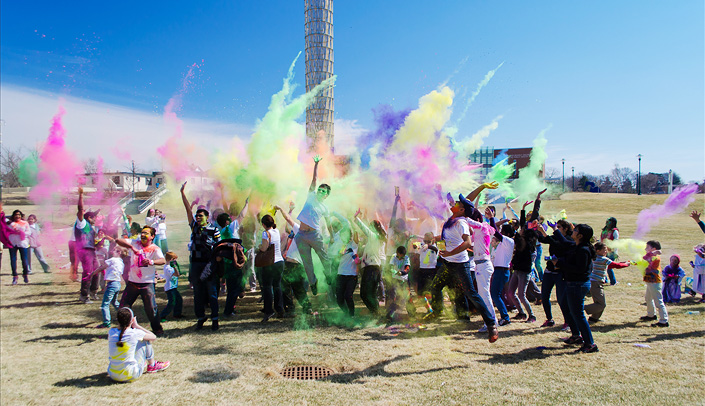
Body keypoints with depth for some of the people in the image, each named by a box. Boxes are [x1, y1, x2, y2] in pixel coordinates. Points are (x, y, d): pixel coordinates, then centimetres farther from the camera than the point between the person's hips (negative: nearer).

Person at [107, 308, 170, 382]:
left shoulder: (111, 332, -4)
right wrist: (136, 326, 7)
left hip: (112, 375, 5)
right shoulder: (135, 333, -13)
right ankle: (152, 365, 28)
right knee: (145, 340, 10)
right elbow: (153, 337, 5)